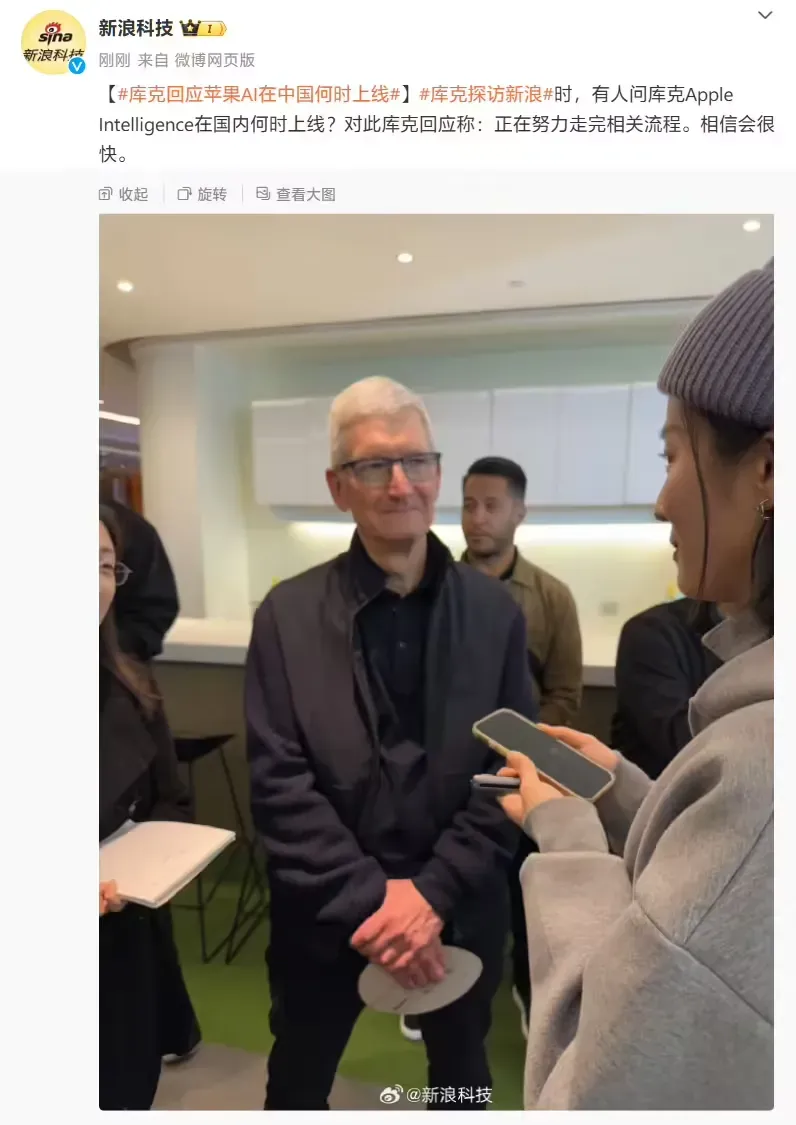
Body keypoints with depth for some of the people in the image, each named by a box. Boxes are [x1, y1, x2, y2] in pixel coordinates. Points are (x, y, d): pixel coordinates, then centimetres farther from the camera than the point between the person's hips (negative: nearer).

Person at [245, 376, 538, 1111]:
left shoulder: (495, 612, -8)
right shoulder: (288, 615, -11)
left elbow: (514, 770, -7)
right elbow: (279, 780, -12)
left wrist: (433, 892, -15)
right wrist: (370, 899, -17)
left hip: (460, 910, 1)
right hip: (327, 913, 0)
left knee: (463, 1074, 27)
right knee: (298, 1079, 24)